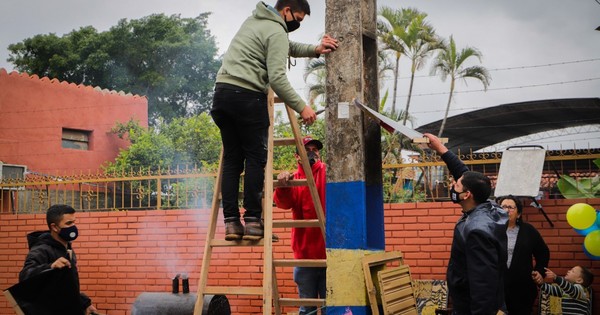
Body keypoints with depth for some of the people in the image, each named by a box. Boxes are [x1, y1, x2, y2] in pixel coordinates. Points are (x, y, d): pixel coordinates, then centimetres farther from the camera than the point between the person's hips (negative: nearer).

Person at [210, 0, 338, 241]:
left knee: (232, 160, 8)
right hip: (247, 97, -8)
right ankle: (252, 221, -6)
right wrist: (301, 107, -11)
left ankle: (231, 221, 3)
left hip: (221, 92, 8)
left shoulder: (253, 21, 25)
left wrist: (314, 50, 21)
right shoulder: (276, 31, -4)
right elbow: (277, 78, -14)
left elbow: (286, 48, 32)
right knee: (256, 158, -2)